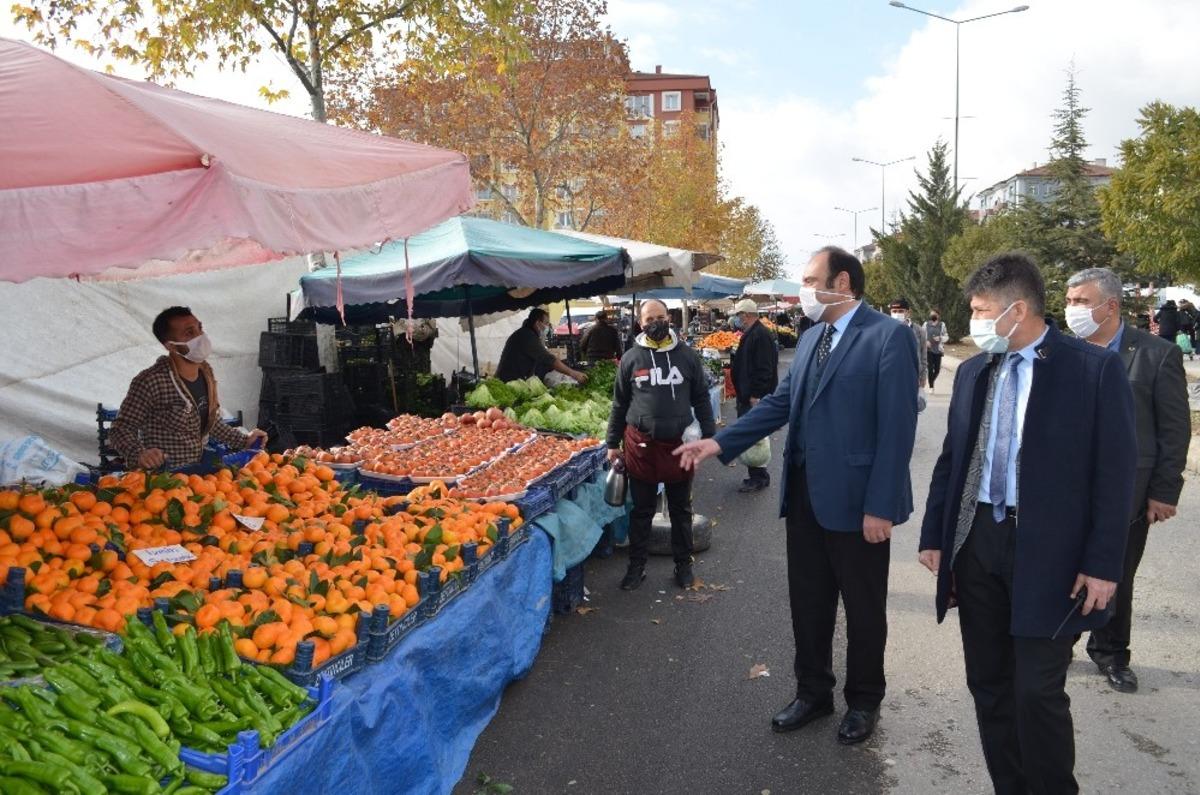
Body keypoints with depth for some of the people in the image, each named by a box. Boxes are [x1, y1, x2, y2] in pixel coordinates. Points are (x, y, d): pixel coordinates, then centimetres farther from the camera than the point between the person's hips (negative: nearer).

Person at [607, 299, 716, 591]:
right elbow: (619, 404, 7)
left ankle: (683, 564, 28)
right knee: (641, 510, 11)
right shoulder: (631, 358, 1)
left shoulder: (688, 356, 2)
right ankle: (637, 566, 24)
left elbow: (701, 400, 6)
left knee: (680, 509, 13)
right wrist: (613, 444, 7)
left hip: (679, 444, 0)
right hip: (641, 445, 0)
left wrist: (709, 437, 1)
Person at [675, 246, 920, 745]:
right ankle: (813, 691, 36)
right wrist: (719, 442, 2)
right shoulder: (811, 338, 10)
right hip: (805, 493, 7)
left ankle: (863, 701, 33)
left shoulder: (888, 337, -13)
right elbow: (780, 402, 11)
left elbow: (897, 428, -16)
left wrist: (880, 506, -19)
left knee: (863, 607, 12)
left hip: (856, 499, -6)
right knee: (808, 602, 17)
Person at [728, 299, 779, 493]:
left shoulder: (761, 335, -18)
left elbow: (764, 370, -24)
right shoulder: (750, 334, 15)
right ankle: (757, 475, 23)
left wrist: (755, 396, -24)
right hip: (748, 397, 10)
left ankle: (758, 478, 4)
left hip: (755, 398, -10)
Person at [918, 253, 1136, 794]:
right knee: (988, 685, 13)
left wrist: (1102, 564, -11)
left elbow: (1115, 472, -9)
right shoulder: (972, 371, 8)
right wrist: (934, 536, 10)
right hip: (976, 541, 5)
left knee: (1038, 692, -1)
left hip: (1046, 549, -5)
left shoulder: (1094, 368, -7)